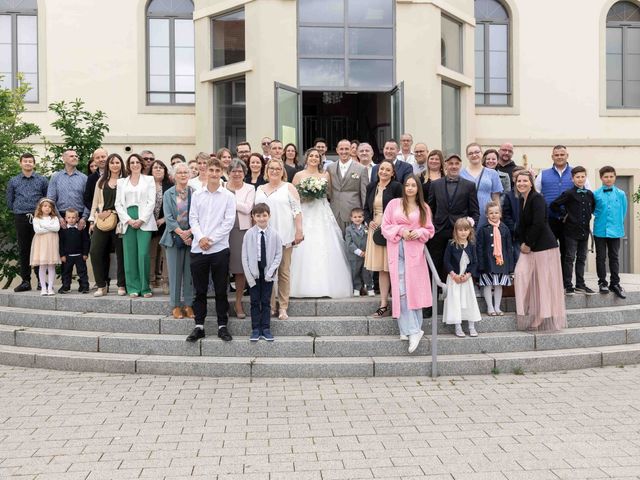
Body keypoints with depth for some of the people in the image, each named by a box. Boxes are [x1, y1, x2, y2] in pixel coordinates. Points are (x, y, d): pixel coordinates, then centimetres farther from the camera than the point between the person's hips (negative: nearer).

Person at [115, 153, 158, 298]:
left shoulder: (149, 180, 10)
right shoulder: (121, 182, 16)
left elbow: (151, 202, 1)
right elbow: (118, 204, 9)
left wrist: (141, 220, -10)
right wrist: (128, 220, -6)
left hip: (144, 221, -2)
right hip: (127, 222, 2)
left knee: (143, 254, -10)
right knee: (129, 255, 0)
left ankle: (145, 288, -1)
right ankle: (133, 288, 6)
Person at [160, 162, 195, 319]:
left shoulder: (195, 193, 4)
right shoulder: (168, 194, 6)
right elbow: (168, 217, -2)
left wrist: (190, 232, -14)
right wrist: (181, 233, -12)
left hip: (192, 237, 0)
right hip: (174, 237, 0)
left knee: (190, 272, 3)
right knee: (175, 272, 2)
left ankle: (189, 304, 11)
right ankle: (176, 305, 10)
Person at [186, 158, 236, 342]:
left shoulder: (228, 196, 2)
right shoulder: (197, 195, 9)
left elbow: (229, 222, -4)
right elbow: (193, 219, 5)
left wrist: (211, 239, -10)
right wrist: (200, 238, -10)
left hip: (219, 248, -2)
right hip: (198, 249, 2)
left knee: (221, 290, 5)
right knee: (200, 290, 8)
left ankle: (222, 326, 14)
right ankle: (199, 326, 16)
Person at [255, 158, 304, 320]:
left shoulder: (289, 187, 4)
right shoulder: (260, 189, 16)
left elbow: (297, 210, -2)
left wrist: (299, 231, -9)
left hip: (284, 236, -3)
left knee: (284, 272, 1)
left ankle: (283, 307, 7)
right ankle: (270, 306, 11)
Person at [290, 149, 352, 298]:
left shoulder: (325, 174, 12)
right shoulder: (299, 175, 6)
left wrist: (320, 194, 0)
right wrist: (304, 196, -9)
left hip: (323, 214, 2)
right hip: (305, 214, -2)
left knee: (325, 248, -3)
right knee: (305, 249, -7)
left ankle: (327, 285, 4)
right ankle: (306, 285, 0)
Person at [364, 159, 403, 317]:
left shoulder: (396, 187, -4)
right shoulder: (371, 187, 12)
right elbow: (366, 208, 17)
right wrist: (369, 221, -1)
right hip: (375, 229, 5)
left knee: (390, 267, -3)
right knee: (381, 269, 6)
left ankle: (385, 305, 4)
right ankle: (384, 305, 10)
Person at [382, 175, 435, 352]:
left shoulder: (424, 208, 11)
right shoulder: (394, 203, 8)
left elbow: (430, 230, 12)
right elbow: (385, 226, 5)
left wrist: (420, 232, -8)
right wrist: (400, 230, -10)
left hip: (415, 252, 1)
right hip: (397, 251, 0)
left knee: (414, 289, -2)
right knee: (401, 291, -6)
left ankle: (409, 329, 7)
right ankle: (412, 330, -2)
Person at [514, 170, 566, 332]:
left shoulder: (537, 198, -14)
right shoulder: (522, 200, 12)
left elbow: (538, 224, -20)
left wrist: (528, 244, -13)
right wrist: (523, 243, 0)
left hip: (544, 245, -8)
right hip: (528, 246, 8)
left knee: (544, 281, -1)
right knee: (520, 274, -3)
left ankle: (547, 318, 10)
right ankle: (527, 314, 6)